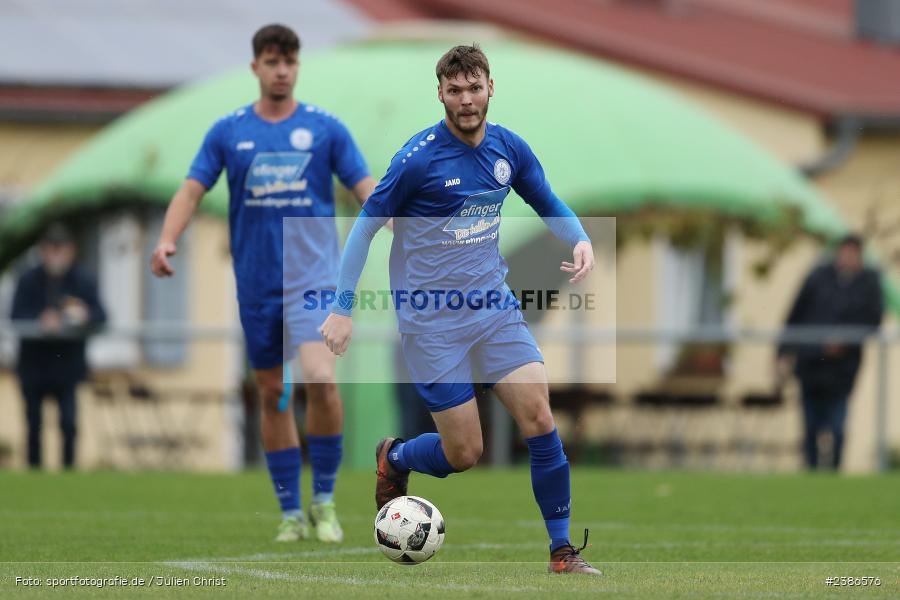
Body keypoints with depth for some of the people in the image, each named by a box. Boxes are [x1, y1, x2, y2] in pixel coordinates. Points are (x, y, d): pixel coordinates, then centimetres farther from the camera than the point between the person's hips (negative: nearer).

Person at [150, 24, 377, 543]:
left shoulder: (325, 128, 2)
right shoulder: (228, 132, 6)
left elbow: (366, 188, 0)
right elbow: (193, 190, 3)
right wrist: (167, 239, -14)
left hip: (313, 272, -3)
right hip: (256, 281, 3)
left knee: (320, 379, -21)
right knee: (273, 393, 6)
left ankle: (324, 500, -6)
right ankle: (291, 514, 17)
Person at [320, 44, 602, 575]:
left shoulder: (508, 148, 1)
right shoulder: (420, 157, -15)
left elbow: (549, 203, 16)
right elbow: (366, 226, -6)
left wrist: (581, 240, -6)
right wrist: (343, 310, -8)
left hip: (495, 307, 4)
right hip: (432, 321, -4)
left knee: (540, 419, -10)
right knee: (465, 454, -3)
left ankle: (562, 550, 0)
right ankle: (395, 460, 31)